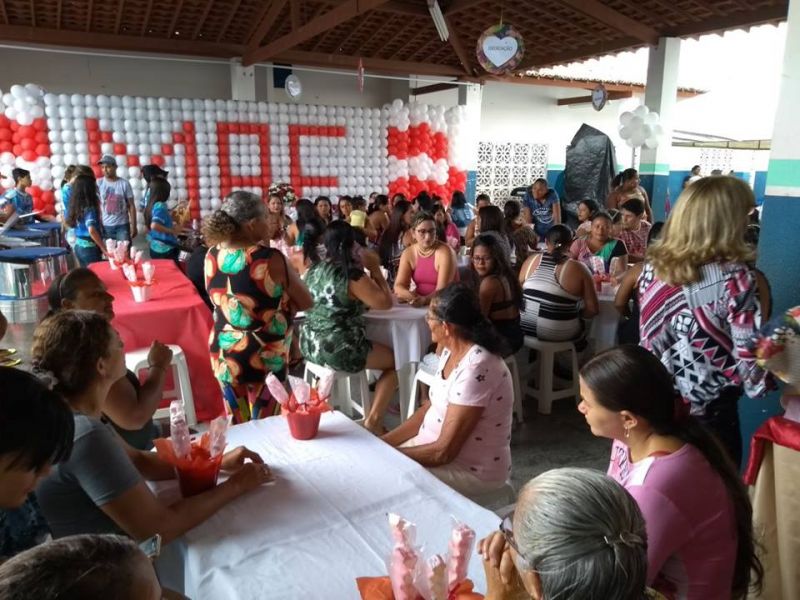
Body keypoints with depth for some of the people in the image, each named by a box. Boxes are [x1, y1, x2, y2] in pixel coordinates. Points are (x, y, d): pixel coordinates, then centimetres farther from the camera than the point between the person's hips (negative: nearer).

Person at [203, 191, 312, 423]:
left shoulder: (212, 255, -5)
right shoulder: (271, 259, -21)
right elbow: (305, 303, -10)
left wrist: (261, 241, 12)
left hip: (224, 356, 5)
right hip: (264, 359, -5)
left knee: (238, 428, 20)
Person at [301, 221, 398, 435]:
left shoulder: (313, 271, 5)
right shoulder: (353, 275, -16)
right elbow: (386, 303, -9)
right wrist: (375, 269, 0)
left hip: (310, 345, 8)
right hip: (339, 350, -8)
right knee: (395, 361, 12)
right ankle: (373, 420, 4)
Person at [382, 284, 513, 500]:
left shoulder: (476, 369, -29)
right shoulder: (451, 351, 0)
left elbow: (443, 451, -26)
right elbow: (429, 409, 9)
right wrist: (383, 442, 0)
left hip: (472, 470, -8)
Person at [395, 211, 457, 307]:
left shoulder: (445, 252, -11)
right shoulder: (408, 253, 3)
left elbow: (443, 289, -19)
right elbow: (399, 285, -4)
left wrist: (425, 300, -37)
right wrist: (408, 295, -26)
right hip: (419, 303, 3)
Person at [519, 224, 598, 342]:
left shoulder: (531, 261, -3)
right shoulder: (577, 269, -13)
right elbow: (593, 309, -11)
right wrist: (576, 313, 9)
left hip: (524, 327, 3)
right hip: (558, 334, -3)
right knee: (581, 320, 26)